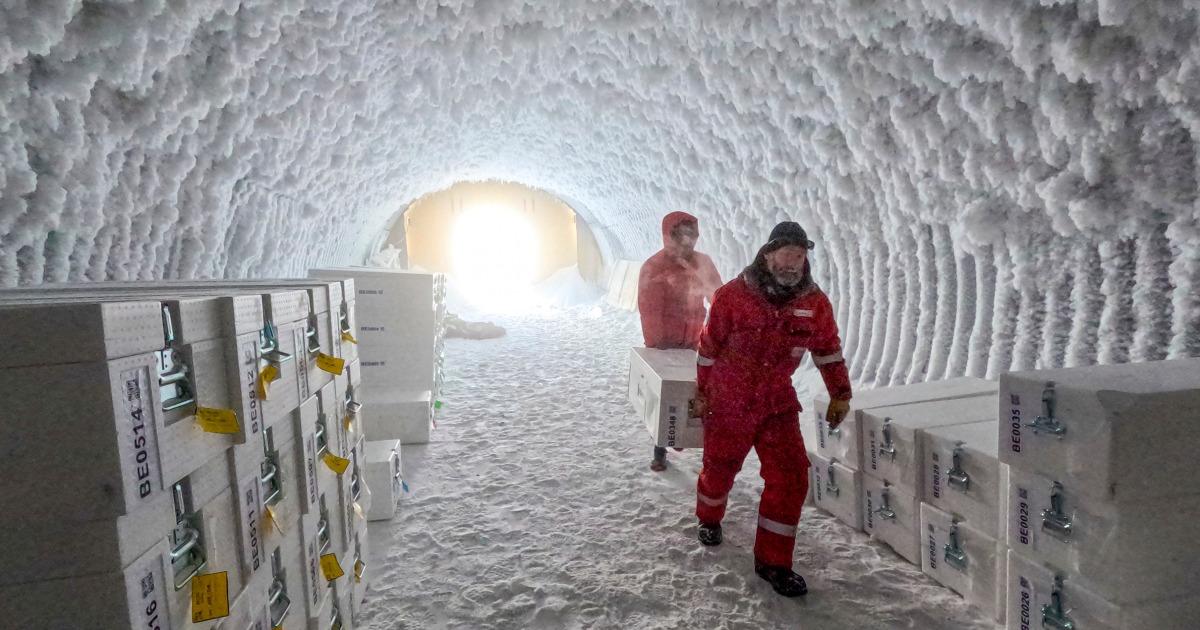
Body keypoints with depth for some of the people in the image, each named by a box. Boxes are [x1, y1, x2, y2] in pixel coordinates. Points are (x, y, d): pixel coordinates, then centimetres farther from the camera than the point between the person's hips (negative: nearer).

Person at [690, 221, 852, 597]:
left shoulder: (814, 302, -7)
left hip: (778, 404, 3)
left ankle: (772, 560, 11)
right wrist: (701, 392, 3)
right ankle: (709, 520, 48)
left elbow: (828, 349, 9)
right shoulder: (732, 296, -16)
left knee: (791, 478, -6)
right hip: (728, 403, -2)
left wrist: (840, 393, 9)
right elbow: (709, 348, -5)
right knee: (719, 469, 15)